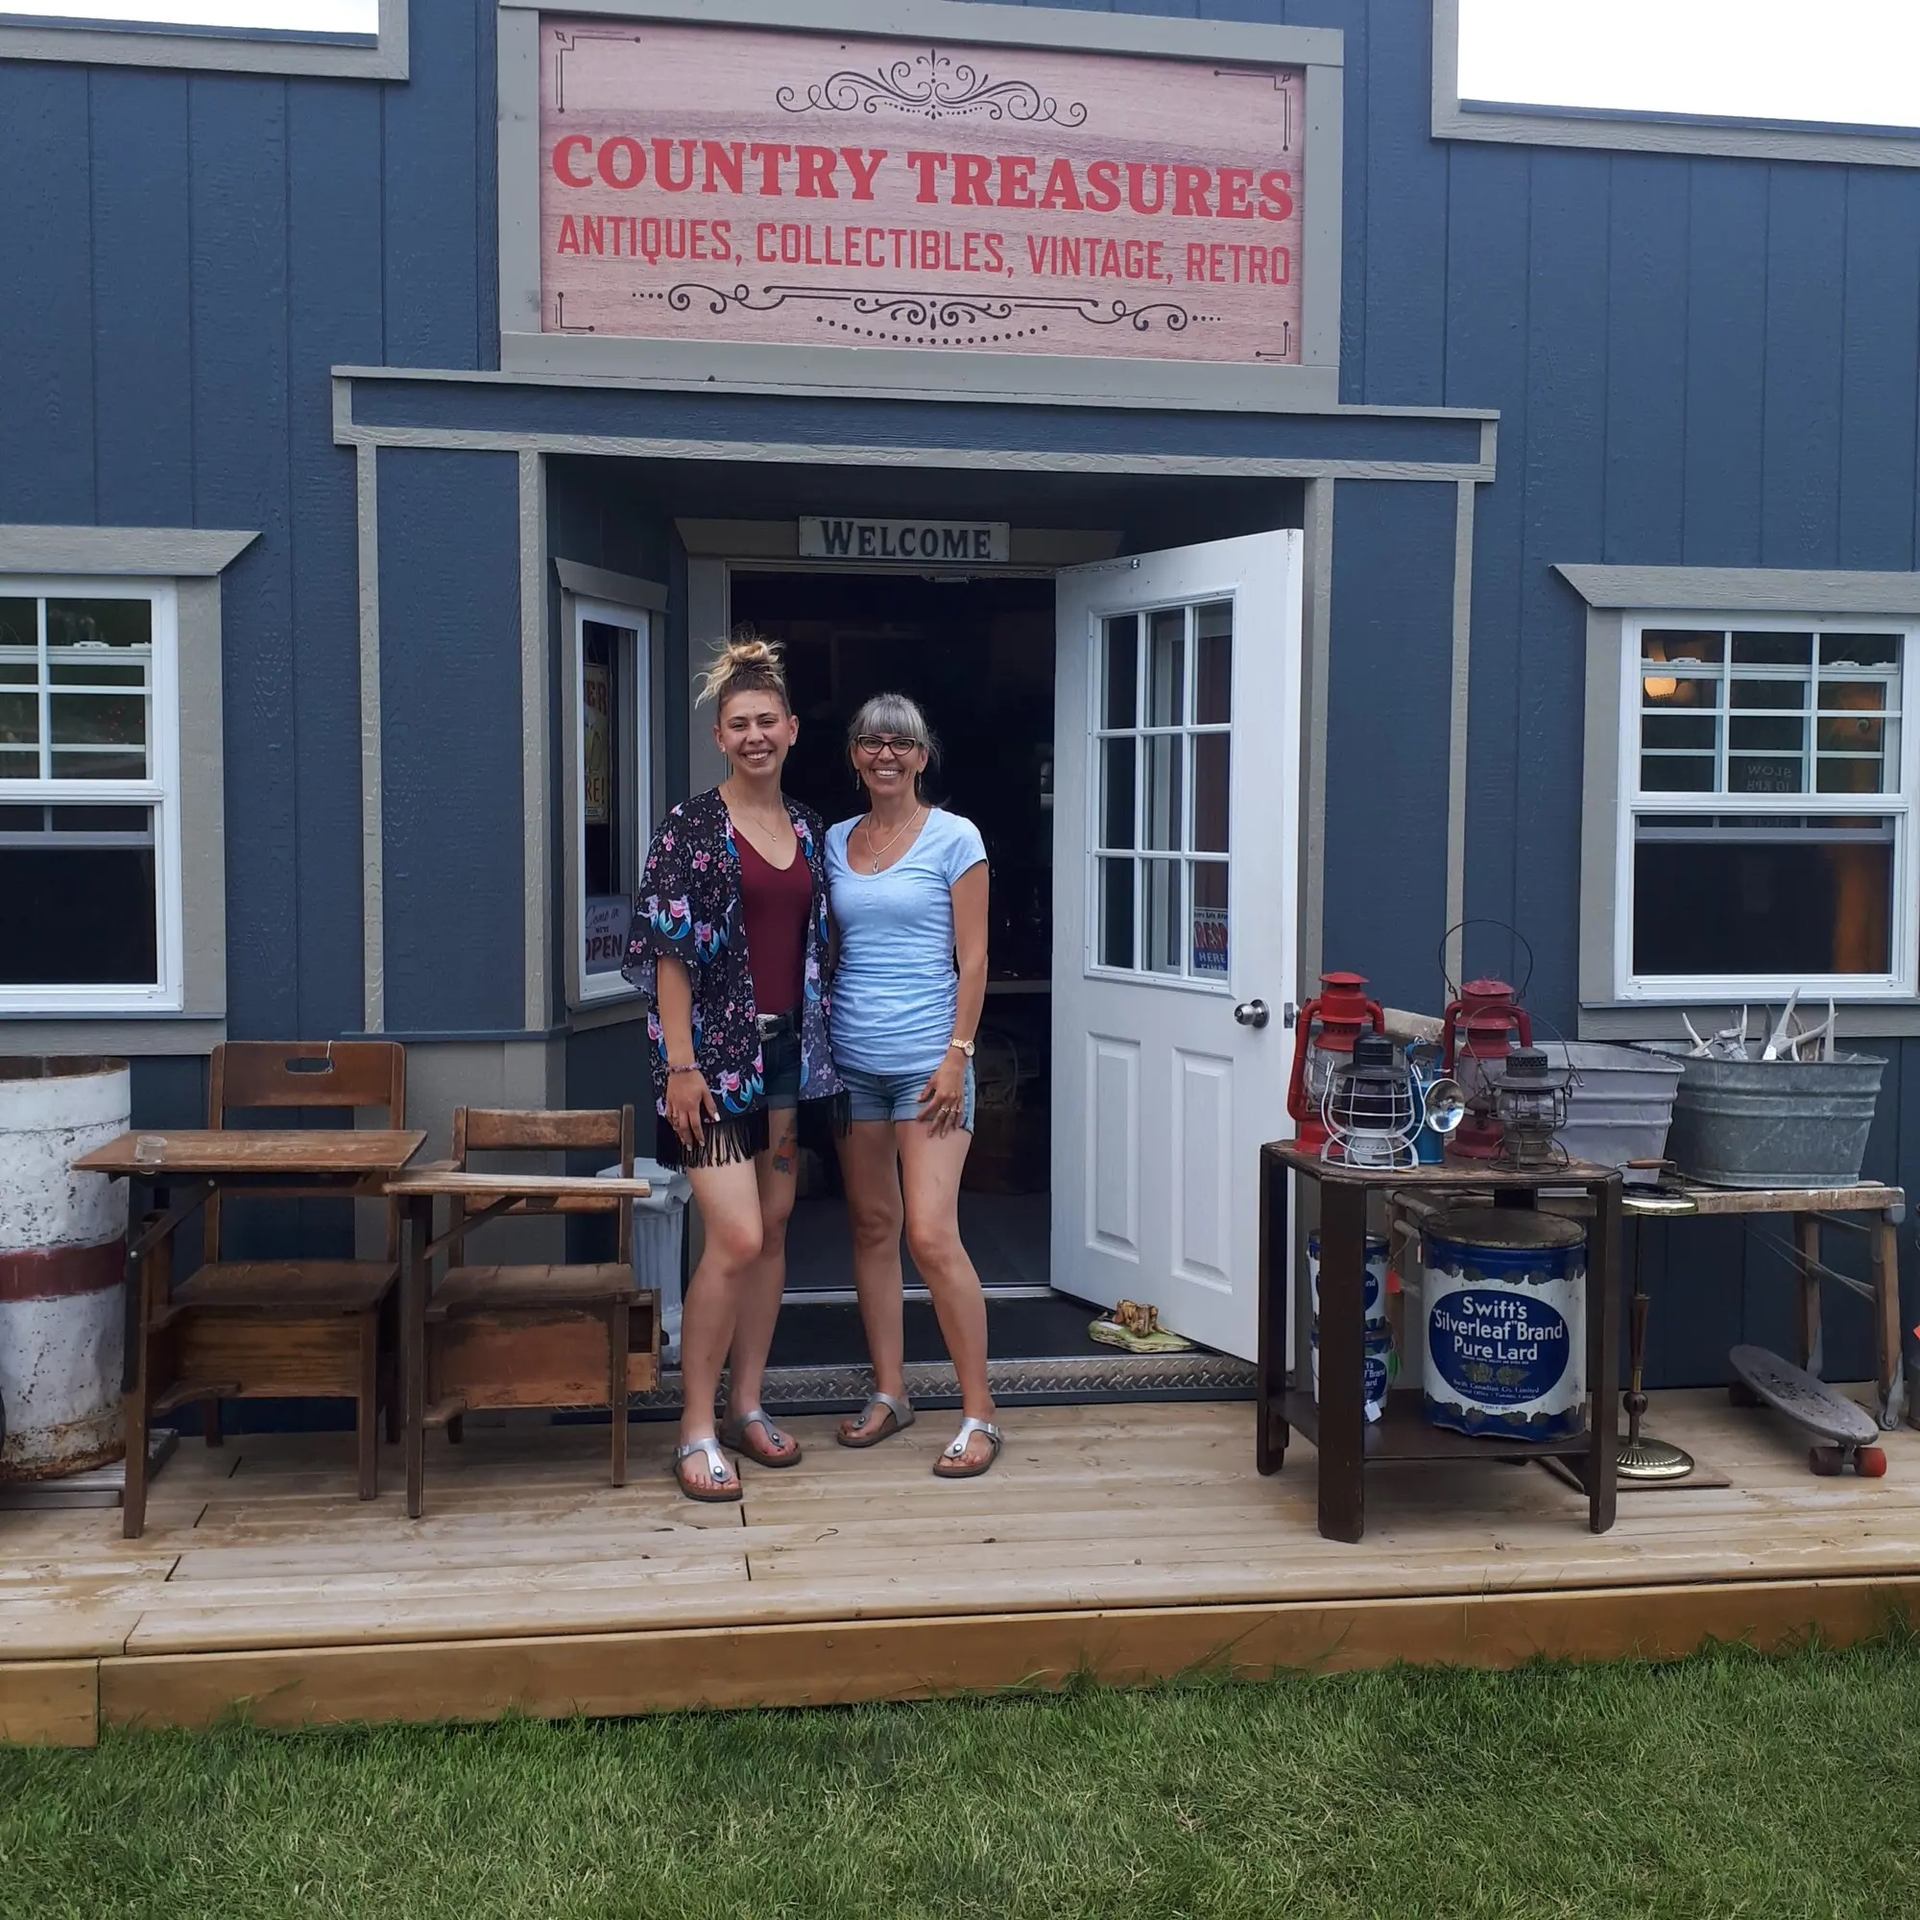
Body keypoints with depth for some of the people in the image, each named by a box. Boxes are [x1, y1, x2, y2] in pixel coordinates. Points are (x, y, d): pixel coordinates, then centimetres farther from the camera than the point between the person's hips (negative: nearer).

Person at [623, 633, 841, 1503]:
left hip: (788, 1048, 6)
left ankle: (747, 1405, 23)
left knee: (773, 1232, 10)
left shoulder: (809, 829, 10)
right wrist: (680, 1065, -16)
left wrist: (816, 1049, 10)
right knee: (735, 1239, -12)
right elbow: (668, 953, -11)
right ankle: (696, 1431, 0)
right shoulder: (691, 827, -7)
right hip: (716, 1050, -6)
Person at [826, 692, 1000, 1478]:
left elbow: (973, 957, -5)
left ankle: (979, 1414, -1)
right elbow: (826, 949, 15)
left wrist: (958, 1053, -12)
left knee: (931, 1235, -11)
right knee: (872, 1226, 10)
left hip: (926, 1057, -5)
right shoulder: (835, 841, 11)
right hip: (851, 1057, 5)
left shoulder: (954, 838, -2)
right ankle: (888, 1393, 22)